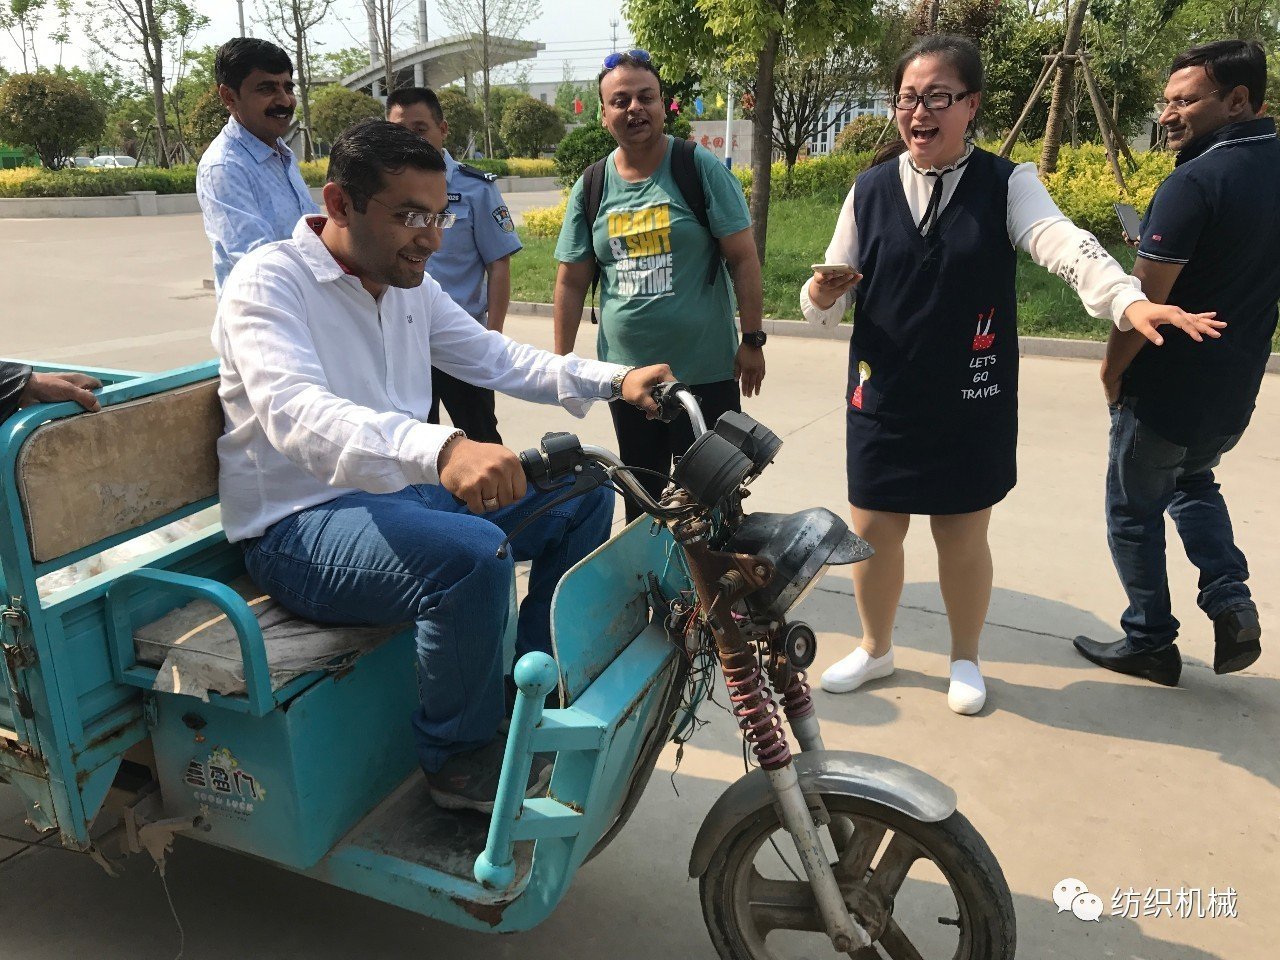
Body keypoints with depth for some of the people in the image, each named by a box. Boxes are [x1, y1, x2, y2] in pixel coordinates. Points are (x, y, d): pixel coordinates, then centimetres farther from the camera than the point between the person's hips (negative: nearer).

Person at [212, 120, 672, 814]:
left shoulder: (410, 286, 8)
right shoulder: (269, 281, -16)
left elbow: (499, 360, 13)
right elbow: (294, 413, -35)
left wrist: (614, 380, -3)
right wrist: (441, 450, -53)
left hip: (401, 492, 9)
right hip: (300, 525, -8)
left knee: (582, 496, 4)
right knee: (474, 555, -35)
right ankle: (460, 758, -8)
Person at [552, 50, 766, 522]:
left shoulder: (700, 168, -5)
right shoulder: (591, 187, 5)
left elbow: (742, 257, -5)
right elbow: (572, 281, 9)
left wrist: (753, 339, -8)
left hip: (706, 373, -3)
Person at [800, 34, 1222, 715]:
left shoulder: (1007, 186, -3)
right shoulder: (869, 192, 2)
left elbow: (1066, 246, -22)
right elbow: (828, 305, 4)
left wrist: (1128, 300, -40)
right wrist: (820, 293, -20)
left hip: (971, 404, -1)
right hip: (882, 401, 2)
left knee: (963, 536, 10)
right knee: (873, 531, 9)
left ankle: (965, 659, 35)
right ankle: (875, 649, 35)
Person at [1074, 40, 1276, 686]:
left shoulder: (1195, 183, -23)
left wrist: (1113, 371, -8)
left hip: (1167, 392, -8)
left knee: (1135, 511, 11)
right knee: (1192, 482, 31)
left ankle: (1149, 642, 22)